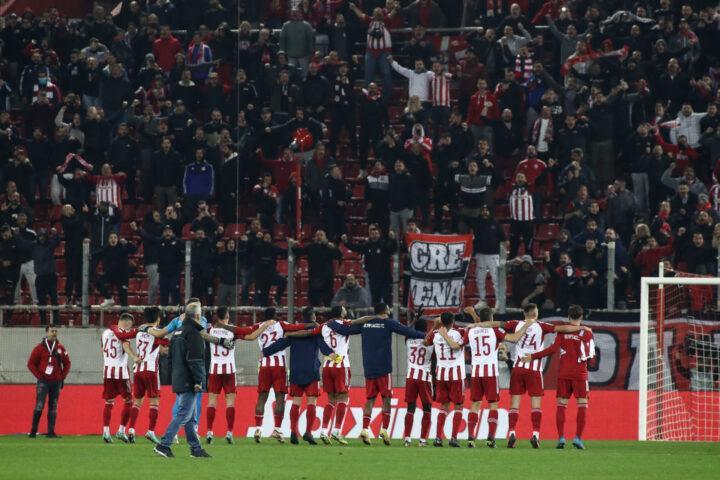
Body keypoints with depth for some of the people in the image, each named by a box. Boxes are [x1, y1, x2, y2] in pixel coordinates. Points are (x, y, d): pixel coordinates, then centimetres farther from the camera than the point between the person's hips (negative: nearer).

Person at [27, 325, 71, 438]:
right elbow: (31, 364, 1)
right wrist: (39, 376, -6)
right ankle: (33, 431, -6)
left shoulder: (61, 348, 8)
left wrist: (62, 377, 5)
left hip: (56, 382, 4)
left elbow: (67, 364, 15)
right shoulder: (39, 348, -2)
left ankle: (51, 432, 8)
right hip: (43, 381, -4)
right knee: (39, 406, -11)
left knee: (53, 407, 5)